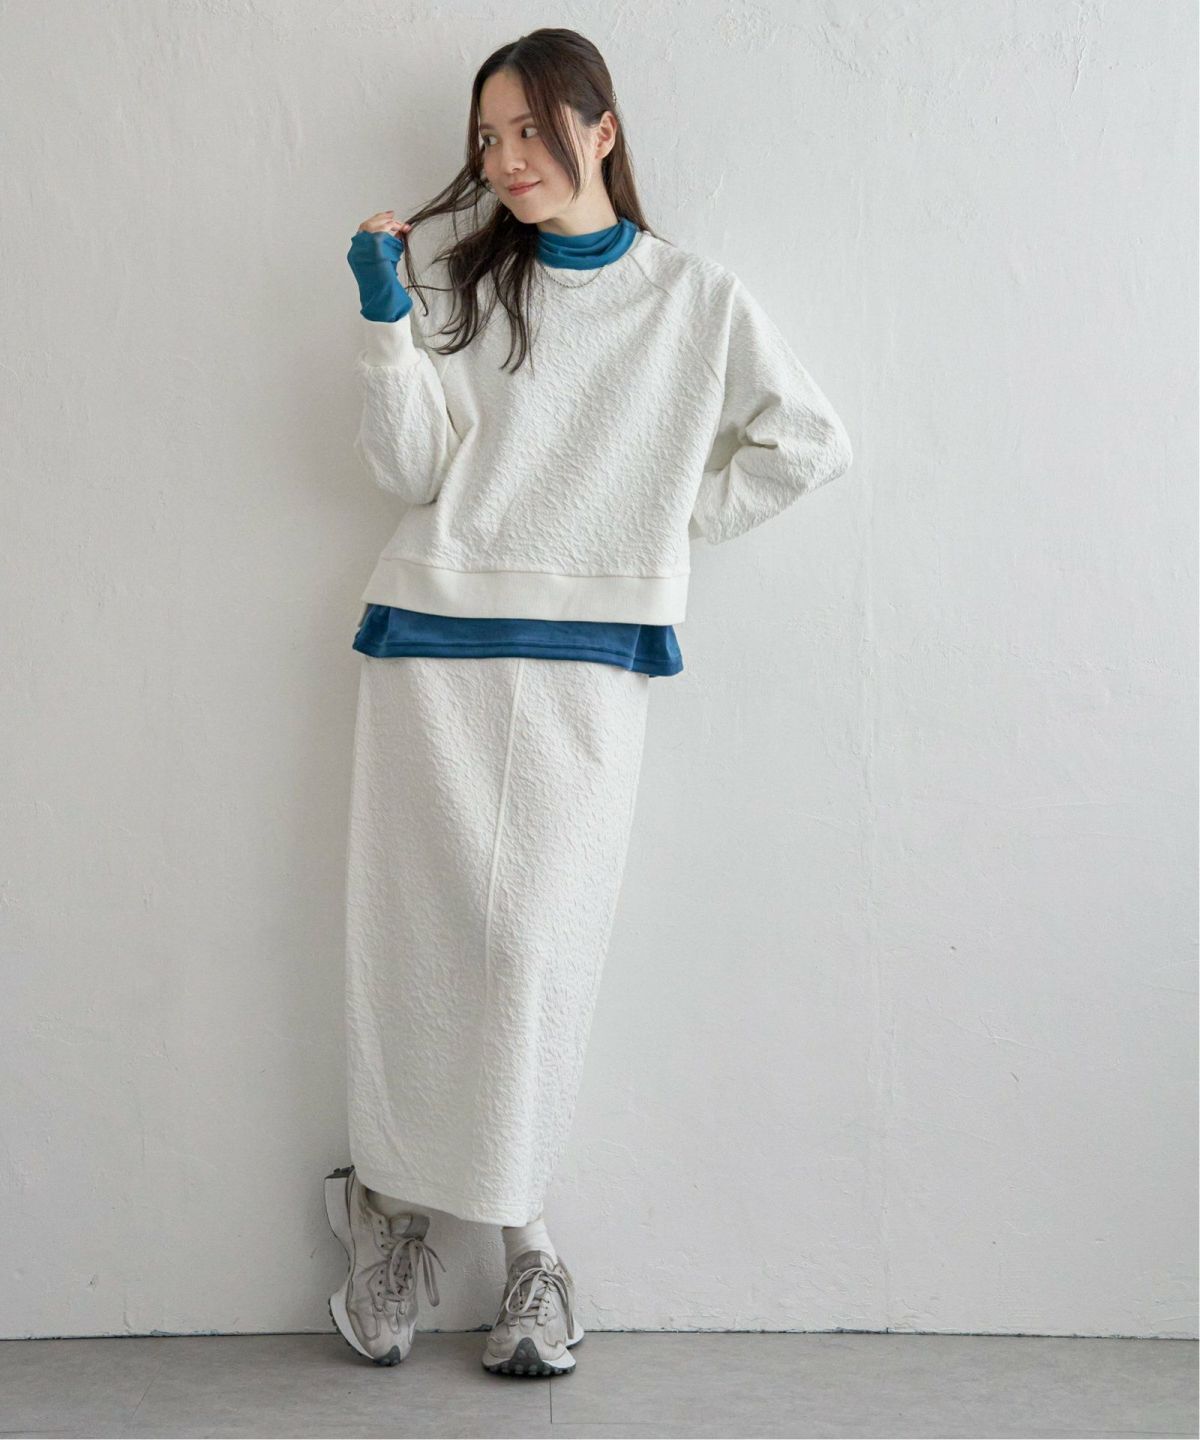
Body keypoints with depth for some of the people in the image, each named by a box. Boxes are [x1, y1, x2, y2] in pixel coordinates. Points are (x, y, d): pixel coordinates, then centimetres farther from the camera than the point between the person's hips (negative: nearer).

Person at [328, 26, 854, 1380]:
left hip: (591, 659, -1)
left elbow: (810, 442, 11)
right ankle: (388, 1201, 16)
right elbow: (412, 469, 1)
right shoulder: (459, 283, 10)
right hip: (434, 633, 1)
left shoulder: (699, 300, 9)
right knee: (412, 927, 0)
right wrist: (387, 317, -9)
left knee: (538, 942, -7)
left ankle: (515, 1224, 6)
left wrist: (679, 519, 5)